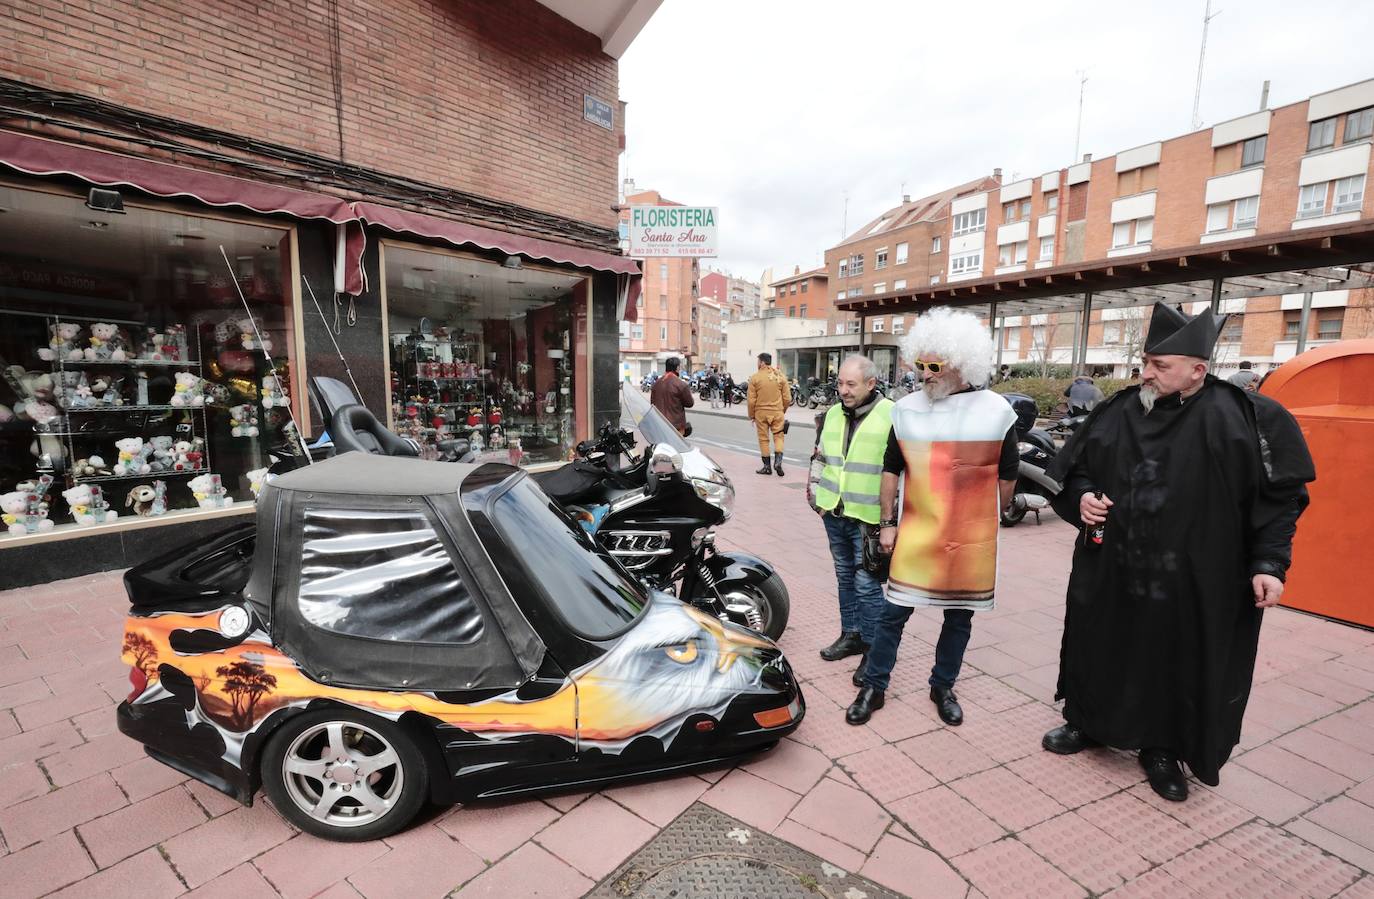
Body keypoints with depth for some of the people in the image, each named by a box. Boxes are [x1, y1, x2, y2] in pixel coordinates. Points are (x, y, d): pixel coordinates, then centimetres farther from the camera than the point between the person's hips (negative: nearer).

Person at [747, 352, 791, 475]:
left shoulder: (755, 377, -5)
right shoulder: (780, 376, 2)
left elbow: (751, 400, -5)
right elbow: (787, 398, 3)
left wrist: (751, 415, 6)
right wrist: (783, 411, 18)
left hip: (761, 412, -1)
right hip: (777, 412, 1)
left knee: (764, 439, 8)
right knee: (778, 436, 11)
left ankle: (767, 466, 12)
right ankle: (778, 461, -6)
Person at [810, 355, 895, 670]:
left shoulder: (892, 415, -12)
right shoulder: (833, 414, 8)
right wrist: (817, 494, 15)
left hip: (868, 518, -6)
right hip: (834, 513, 6)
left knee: (867, 585, -2)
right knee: (845, 578, 18)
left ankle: (873, 648, 14)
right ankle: (851, 635, 34)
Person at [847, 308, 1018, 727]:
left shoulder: (997, 411, -4)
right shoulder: (906, 409, 0)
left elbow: (1007, 476, 6)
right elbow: (891, 469, 7)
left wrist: (986, 522, 9)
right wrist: (888, 523, 5)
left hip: (973, 540, 0)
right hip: (915, 535, 0)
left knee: (959, 616, 14)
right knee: (894, 612, 4)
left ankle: (943, 688, 34)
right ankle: (873, 688, 20)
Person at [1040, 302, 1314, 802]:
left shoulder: (1240, 419, -9)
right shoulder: (1118, 411, -1)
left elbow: (1279, 494, -4)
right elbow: (1073, 468, 10)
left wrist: (1269, 562, -10)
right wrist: (1082, 497, -9)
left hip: (1192, 580, -3)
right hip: (1110, 569, 3)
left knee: (1179, 663, 13)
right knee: (1098, 647, 16)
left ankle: (1162, 749, 35)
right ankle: (1086, 721, 38)